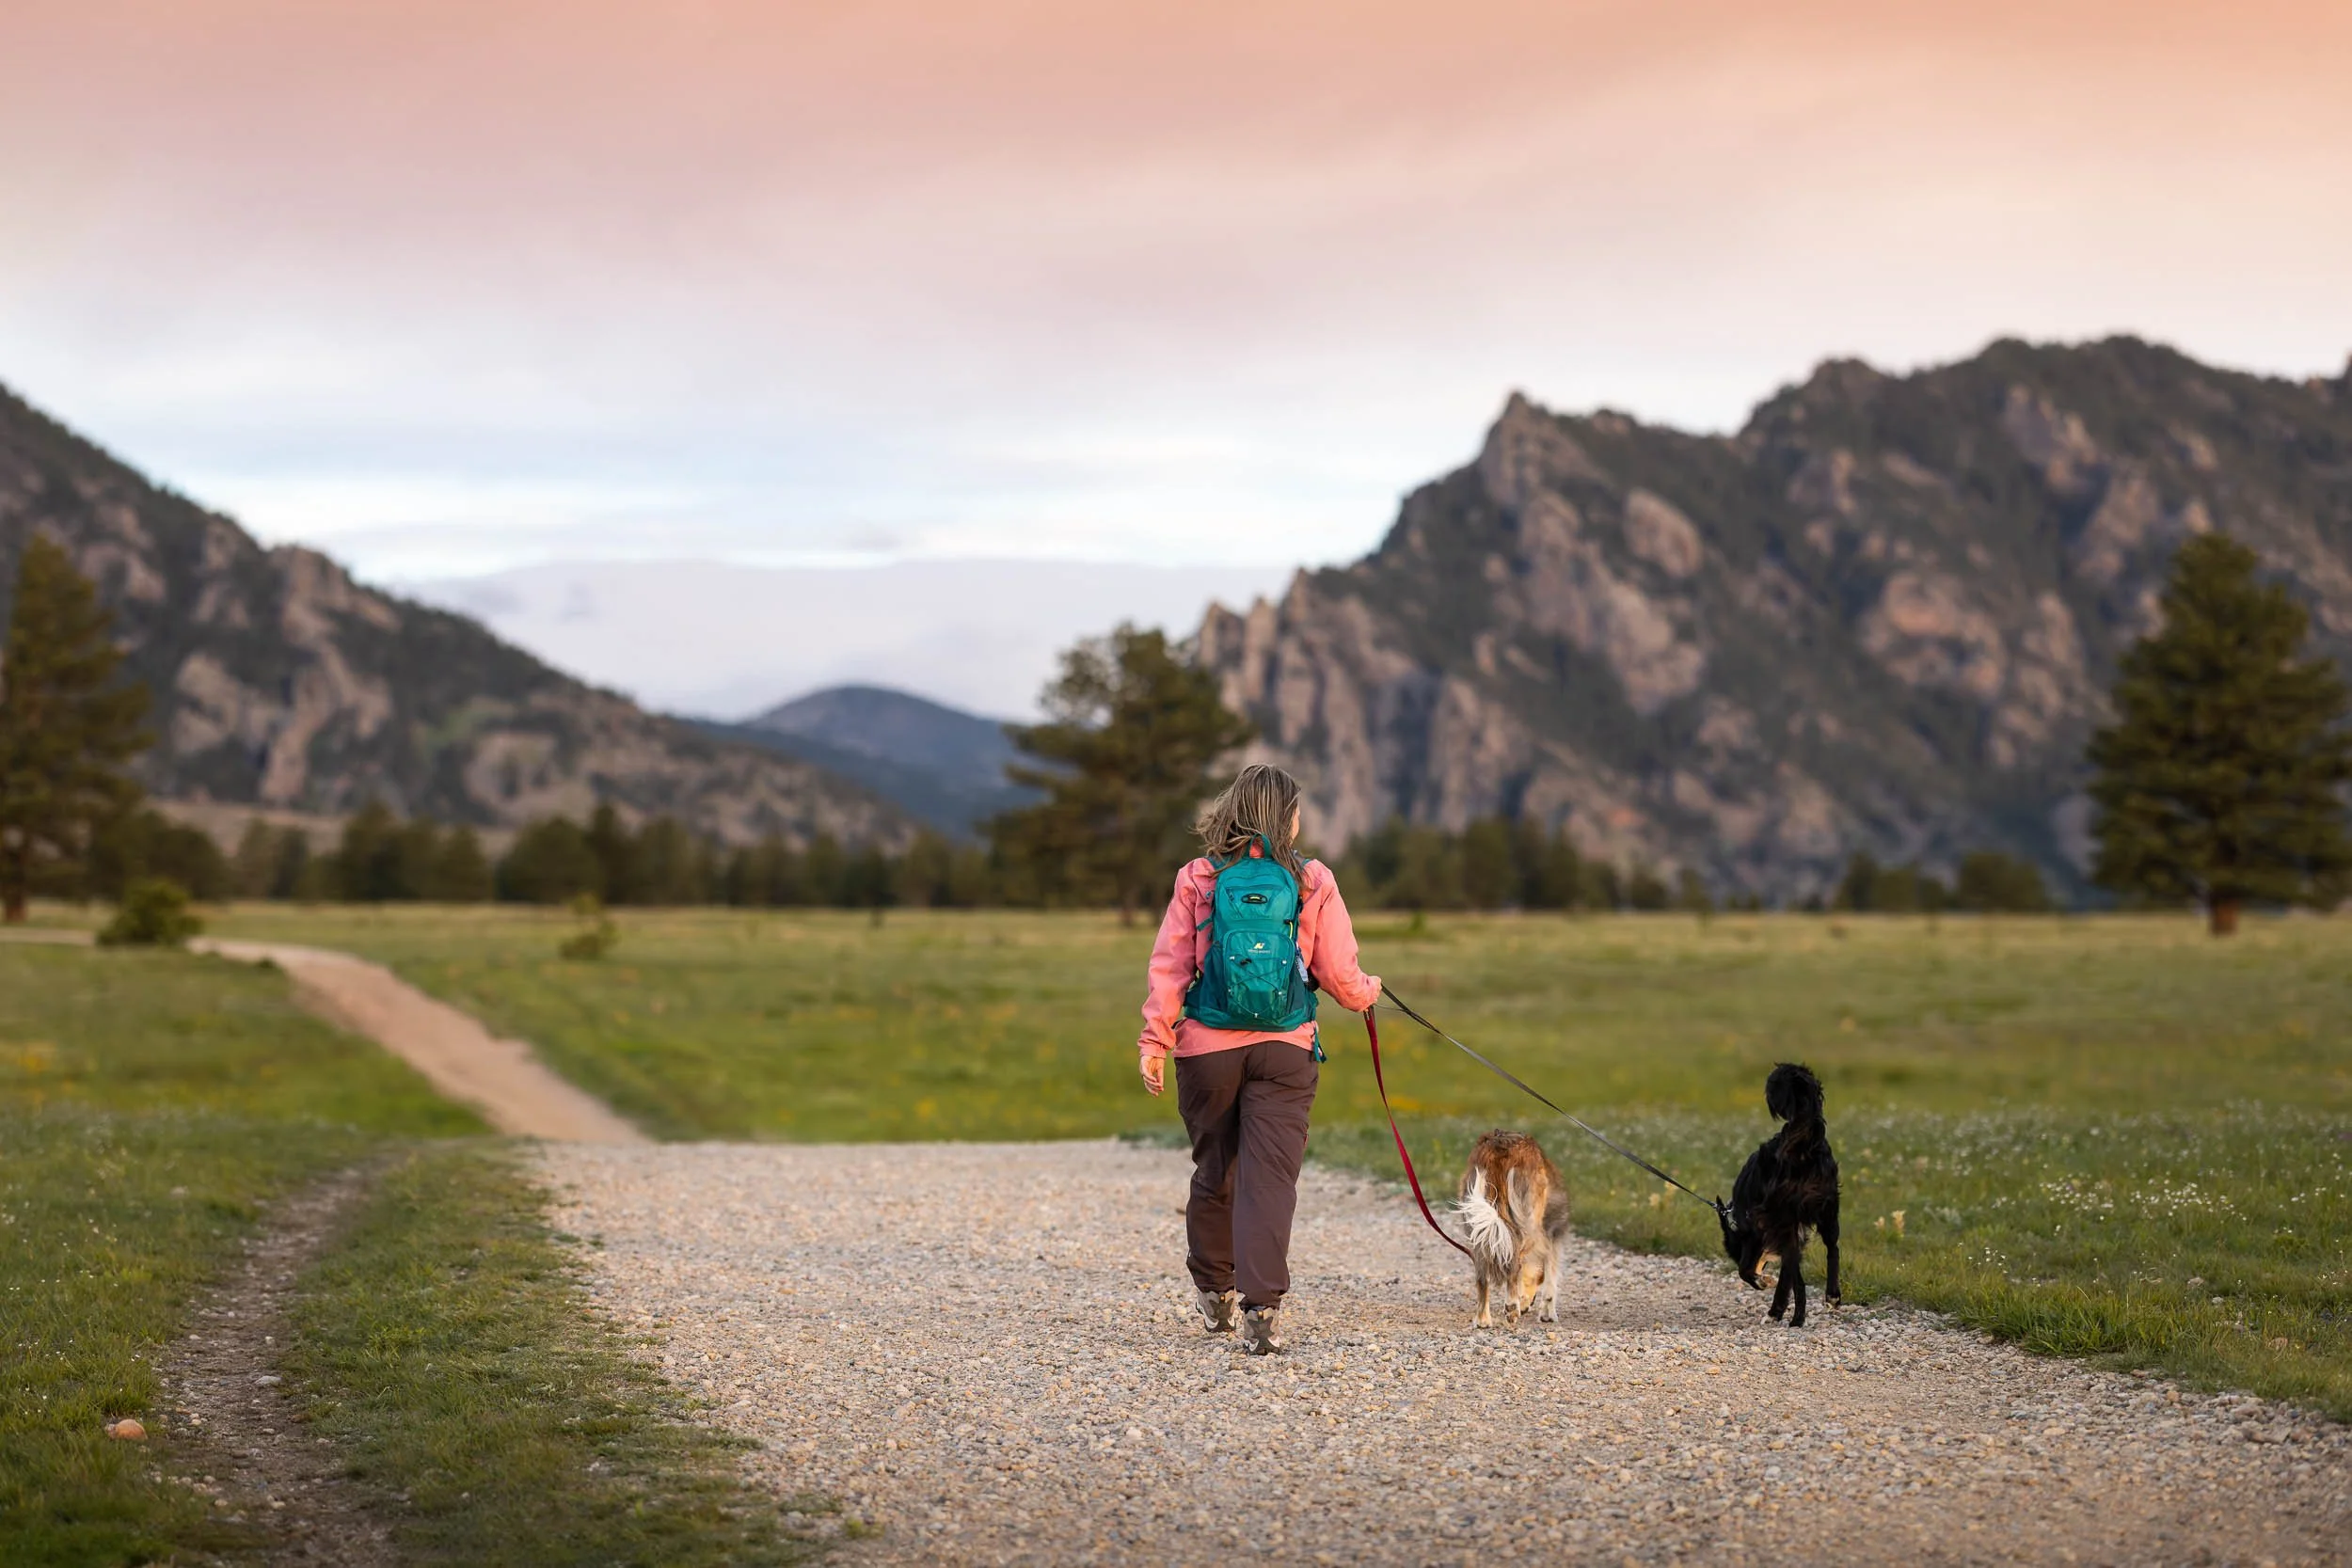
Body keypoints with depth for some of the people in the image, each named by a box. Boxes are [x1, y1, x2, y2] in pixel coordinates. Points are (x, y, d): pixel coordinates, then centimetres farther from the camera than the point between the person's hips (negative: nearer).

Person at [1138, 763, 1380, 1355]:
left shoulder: (1198, 880, 1)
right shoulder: (1313, 883, -2)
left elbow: (1169, 967, -3)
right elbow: (1339, 975, 1)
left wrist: (1155, 1042, -1)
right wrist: (1367, 993, 22)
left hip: (1207, 1048, 2)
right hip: (1284, 1051, -2)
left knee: (1214, 1172, 17)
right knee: (1270, 1178, -4)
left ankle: (1214, 1292, 31)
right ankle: (1261, 1307, -15)